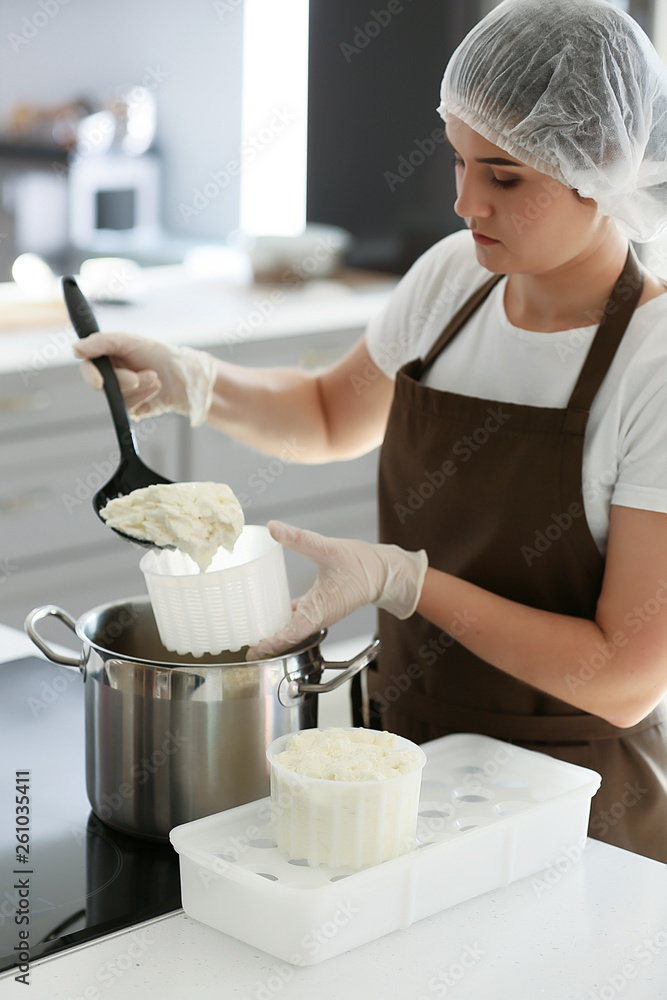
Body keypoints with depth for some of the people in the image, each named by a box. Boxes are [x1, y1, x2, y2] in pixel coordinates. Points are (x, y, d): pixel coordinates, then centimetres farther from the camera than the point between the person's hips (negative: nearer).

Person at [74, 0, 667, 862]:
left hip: (568, 803, -5)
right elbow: (333, 417, 18)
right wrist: (195, 382, -1)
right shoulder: (455, 275, -1)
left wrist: (399, 578, -24)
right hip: (406, 749, 5)